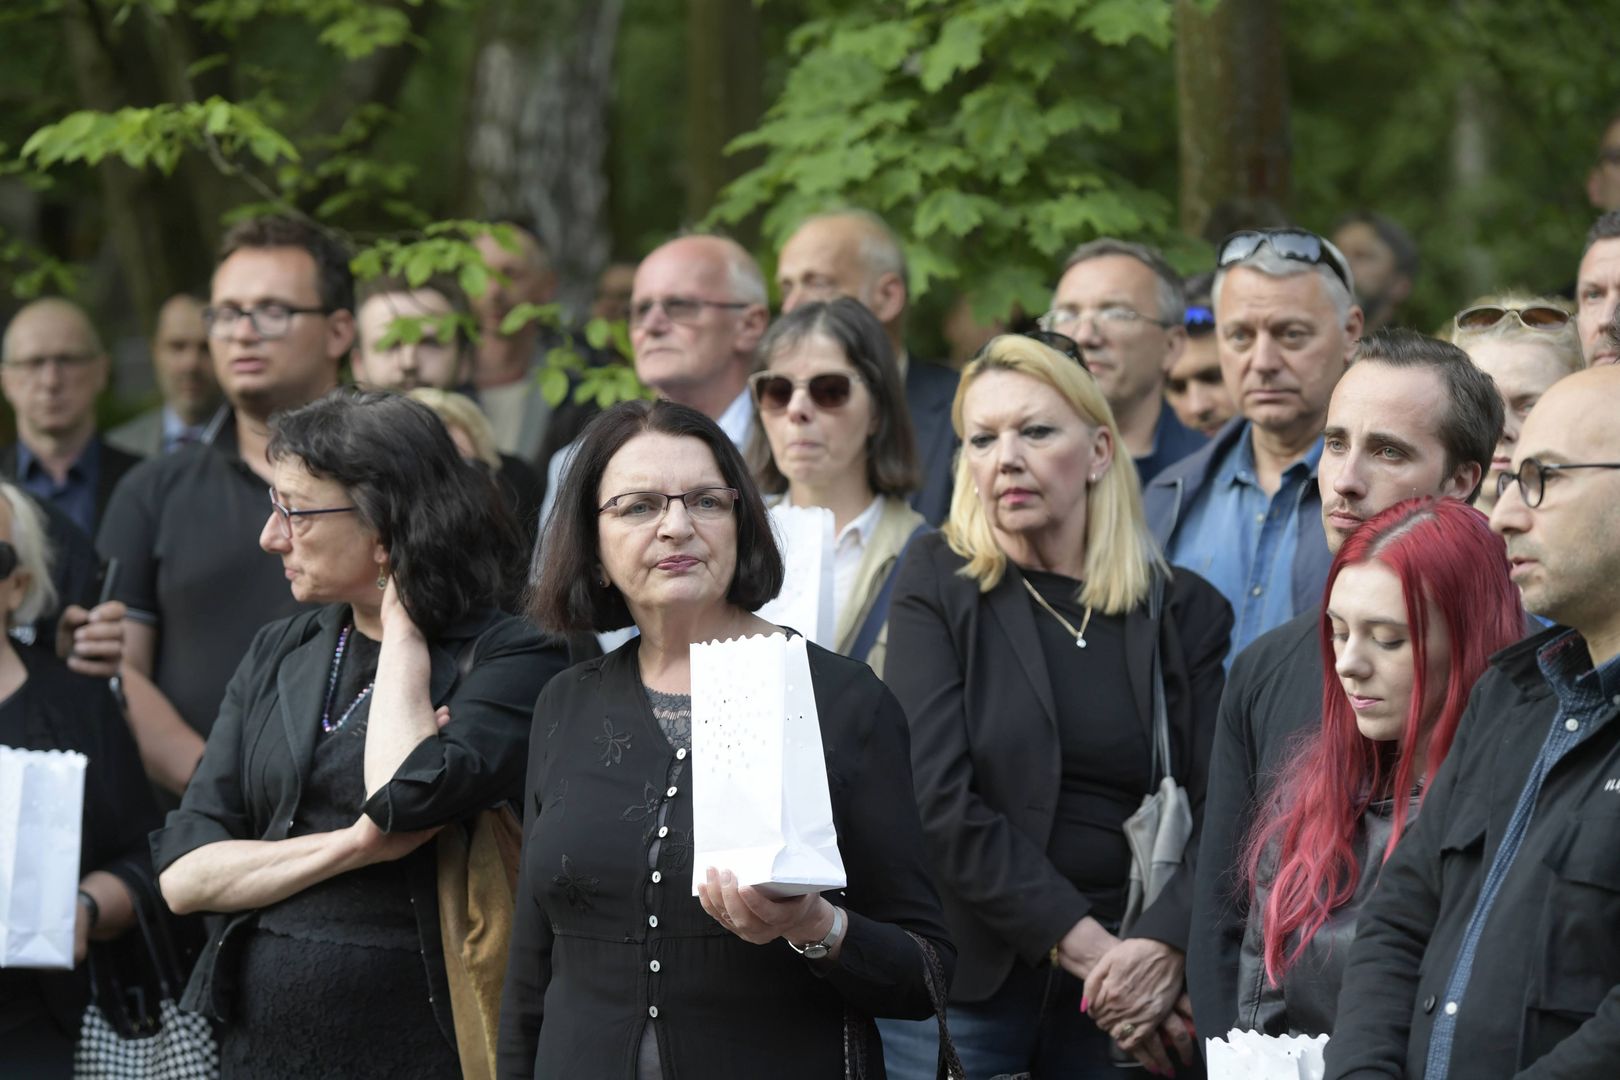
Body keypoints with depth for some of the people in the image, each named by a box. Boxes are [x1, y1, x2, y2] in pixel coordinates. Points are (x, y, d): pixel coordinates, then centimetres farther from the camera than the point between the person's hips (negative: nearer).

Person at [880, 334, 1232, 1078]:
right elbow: (935, 800, -9)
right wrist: (1086, 943, -15)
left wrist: (1163, 946, -19)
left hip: (1122, 996, 2)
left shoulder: (1182, 611, 7)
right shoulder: (939, 583, 2)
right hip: (964, 985, -1)